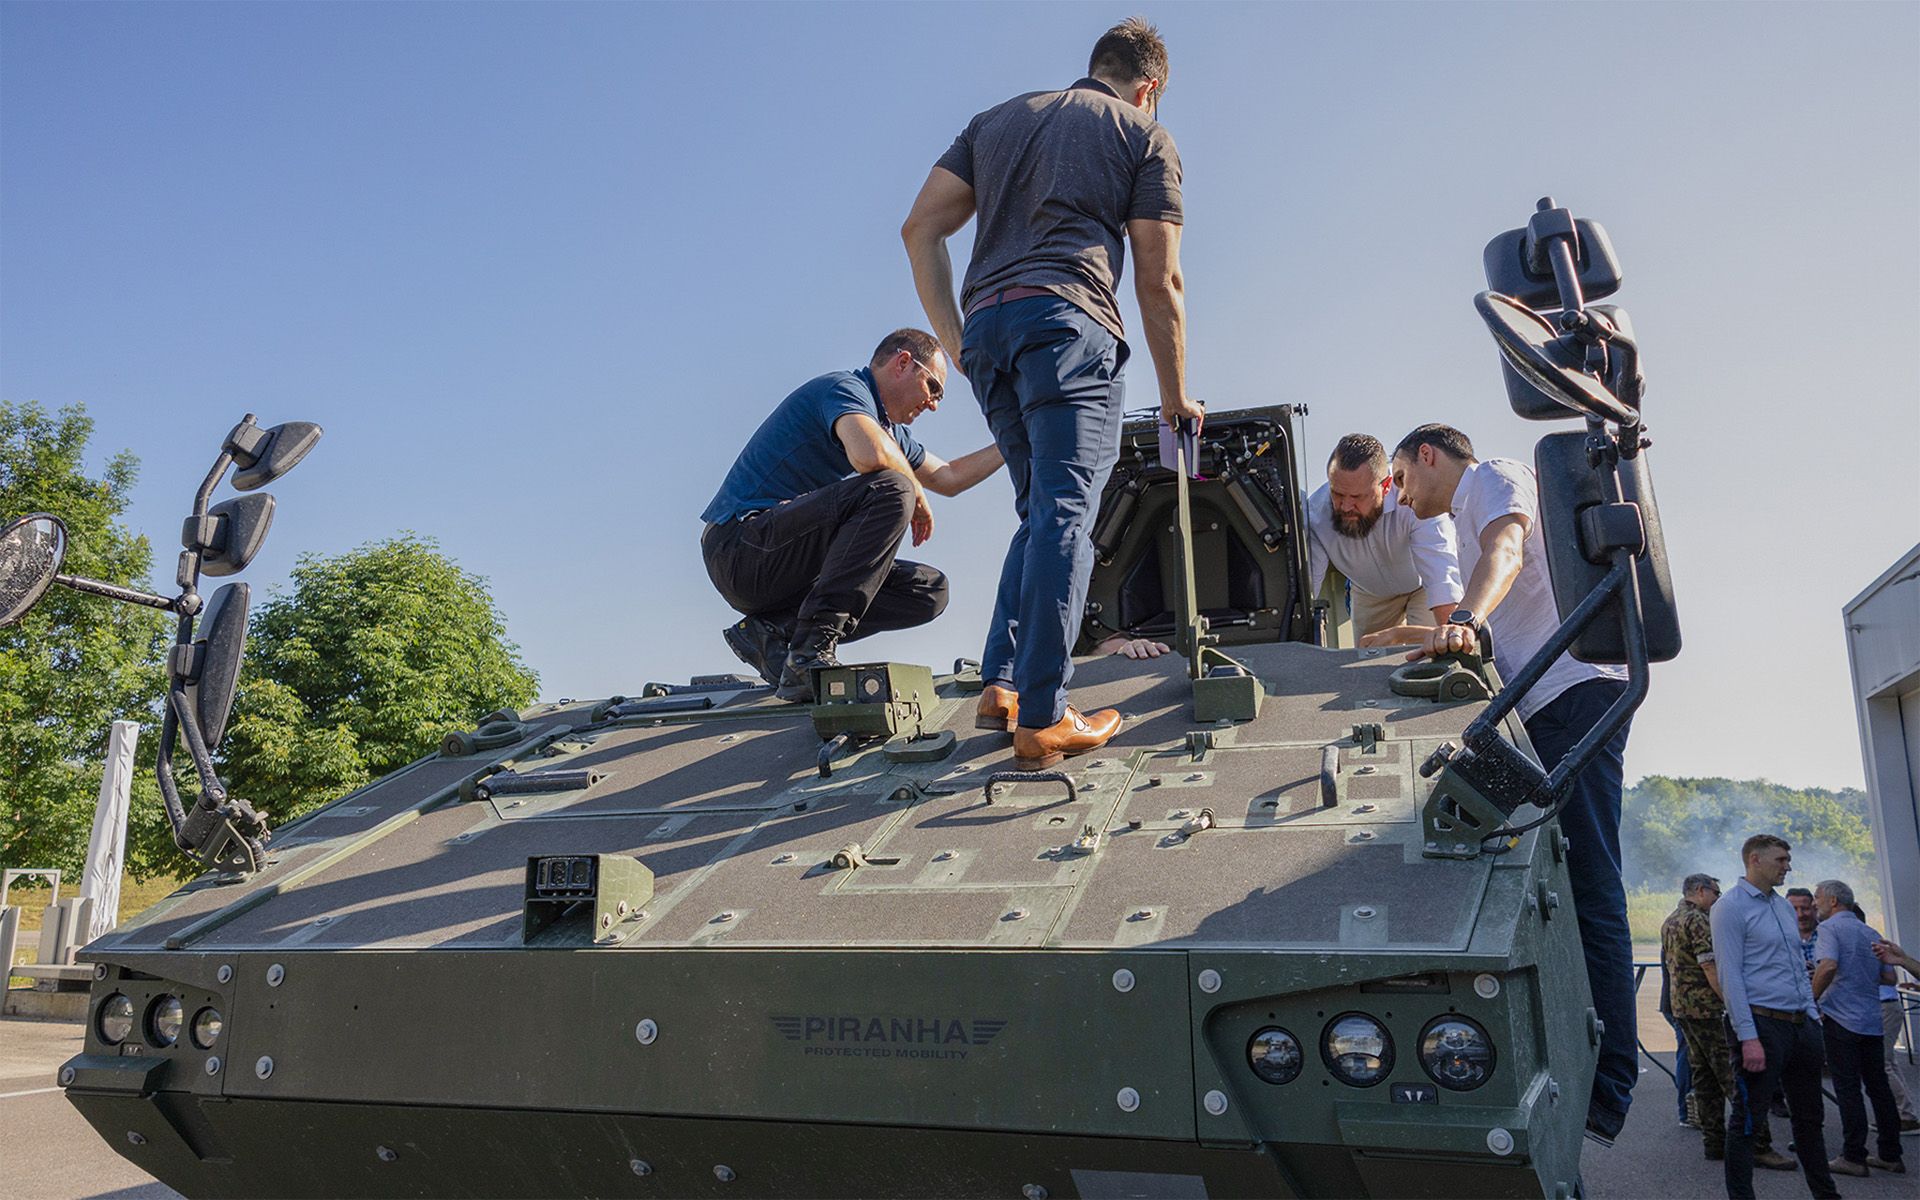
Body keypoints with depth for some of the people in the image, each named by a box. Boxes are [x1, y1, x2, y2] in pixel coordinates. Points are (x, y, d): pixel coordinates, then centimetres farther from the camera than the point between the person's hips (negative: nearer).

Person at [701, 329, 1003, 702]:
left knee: (929, 591, 4)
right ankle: (809, 655, -29)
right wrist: (915, 491, -11)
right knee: (890, 490, -27)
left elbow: (948, 477, 32)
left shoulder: (887, 428, 21)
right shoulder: (844, 387, -8)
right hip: (742, 543, -10)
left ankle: (776, 629, -3)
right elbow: (870, 455, -30)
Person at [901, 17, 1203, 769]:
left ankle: (1000, 686, 10)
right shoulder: (1145, 136, 14)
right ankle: (1041, 722, -12)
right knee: (1064, 515, -9)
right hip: (1067, 320, -5)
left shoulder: (999, 119, 28)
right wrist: (1176, 395, 16)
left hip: (985, 324, 6)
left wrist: (952, 339, 14)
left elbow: (921, 227, 16)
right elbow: (1158, 280, 7)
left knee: (1041, 510, 16)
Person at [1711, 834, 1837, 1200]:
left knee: (1810, 1115, 18)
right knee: (1748, 1118, -2)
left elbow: (1798, 969, 22)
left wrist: (1815, 1021, 14)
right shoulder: (1731, 907, -9)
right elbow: (1730, 977, -14)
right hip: (1762, 1023, -8)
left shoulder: (1785, 906, 16)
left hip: (1800, 1024, 8)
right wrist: (1748, 1037, -19)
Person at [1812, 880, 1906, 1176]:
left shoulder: (1831, 927, -7)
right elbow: (1889, 977, 13)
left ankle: (1854, 1157, -1)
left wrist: (1811, 999, -11)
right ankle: (1891, 1155, 18)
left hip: (1841, 1018, -7)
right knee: (1878, 1086, 12)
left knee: (1847, 1088, -3)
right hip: (1872, 1020, 7)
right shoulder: (1871, 933, 14)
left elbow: (1828, 966, -22)